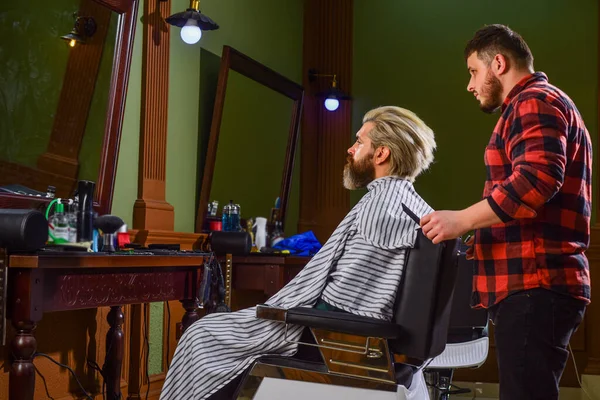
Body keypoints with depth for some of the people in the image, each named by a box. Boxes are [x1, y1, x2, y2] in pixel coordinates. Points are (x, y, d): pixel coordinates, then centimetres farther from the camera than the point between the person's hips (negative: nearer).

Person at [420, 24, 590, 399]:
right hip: (533, 284, 11)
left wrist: (462, 220, -17)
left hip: (533, 285, -11)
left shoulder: (535, 101, -6)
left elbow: (537, 179, -22)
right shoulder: (540, 105, 29)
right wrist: (478, 231, 28)